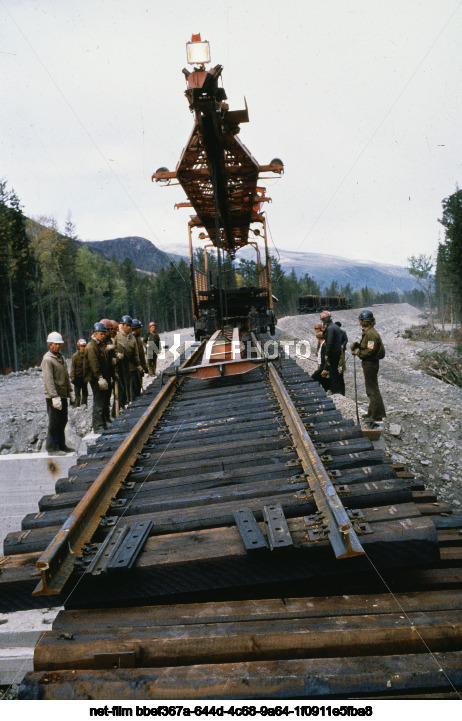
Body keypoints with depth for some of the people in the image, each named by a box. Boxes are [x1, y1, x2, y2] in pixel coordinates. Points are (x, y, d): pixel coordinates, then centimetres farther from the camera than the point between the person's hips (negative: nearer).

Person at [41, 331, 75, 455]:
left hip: (63, 395, 8)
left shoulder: (61, 358, 16)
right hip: (53, 397, -8)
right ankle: (52, 448, 3)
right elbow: (48, 380, -19)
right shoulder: (47, 359, -12)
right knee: (54, 423, -4)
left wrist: (70, 391, 19)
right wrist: (54, 397, -24)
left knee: (63, 422, 13)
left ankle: (61, 445, 23)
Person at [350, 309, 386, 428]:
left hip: (370, 363, -11)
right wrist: (356, 345, -3)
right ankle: (372, 414, 30)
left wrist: (358, 352, -14)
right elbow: (363, 346, 17)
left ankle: (377, 416, -4)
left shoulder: (371, 334, -20)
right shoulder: (367, 332, 13)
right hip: (368, 363, 11)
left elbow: (370, 351, -24)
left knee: (373, 390, -7)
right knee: (370, 390, 18)